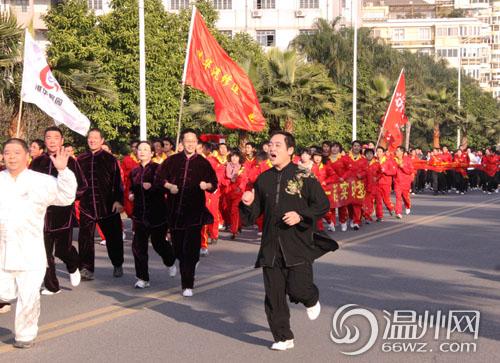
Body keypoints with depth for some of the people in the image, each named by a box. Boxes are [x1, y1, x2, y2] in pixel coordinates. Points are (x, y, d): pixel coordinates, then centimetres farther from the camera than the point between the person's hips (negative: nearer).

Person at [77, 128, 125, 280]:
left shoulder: (110, 159, 1)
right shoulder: (81, 159, 8)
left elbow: (118, 182, -2)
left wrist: (118, 200, -9)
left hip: (108, 205, -1)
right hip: (86, 205, 2)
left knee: (113, 237, 9)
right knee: (85, 238, -5)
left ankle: (117, 265, 27)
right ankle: (86, 268, 1)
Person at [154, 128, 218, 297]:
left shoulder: (203, 163, 5)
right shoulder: (172, 161, 7)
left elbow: (214, 183, 10)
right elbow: (158, 178, 9)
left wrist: (207, 185, -12)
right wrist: (169, 186, -9)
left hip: (194, 210, -2)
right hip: (174, 210, 2)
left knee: (190, 249, -11)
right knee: (178, 247, 11)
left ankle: (187, 285, -8)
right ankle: (186, 277, 36)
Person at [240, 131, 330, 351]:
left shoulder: (303, 176, -4)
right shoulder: (264, 179, 9)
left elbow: (323, 205, -3)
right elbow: (253, 215, 14)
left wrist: (301, 215, -16)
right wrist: (248, 204, -8)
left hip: (298, 245, -4)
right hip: (271, 246, 4)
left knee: (297, 288, -10)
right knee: (274, 295, 3)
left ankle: (311, 300, 27)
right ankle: (283, 338, 17)